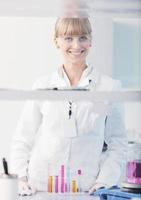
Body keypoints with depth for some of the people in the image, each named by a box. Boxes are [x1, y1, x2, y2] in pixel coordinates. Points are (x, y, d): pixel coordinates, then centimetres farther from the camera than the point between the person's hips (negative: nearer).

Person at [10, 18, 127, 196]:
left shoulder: (109, 87, 3)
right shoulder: (42, 86, 6)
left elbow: (117, 144, 5)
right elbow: (22, 139, 10)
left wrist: (104, 182, -5)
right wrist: (22, 177, -2)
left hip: (86, 191, 0)